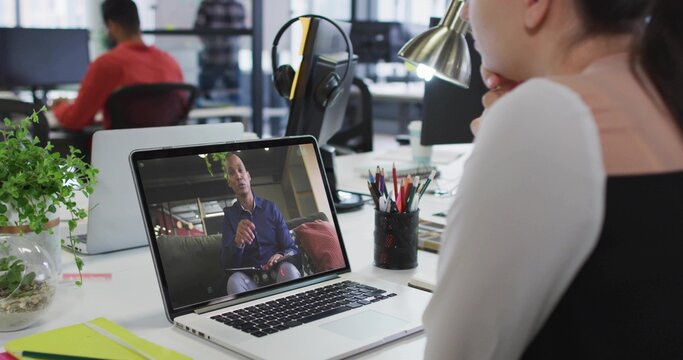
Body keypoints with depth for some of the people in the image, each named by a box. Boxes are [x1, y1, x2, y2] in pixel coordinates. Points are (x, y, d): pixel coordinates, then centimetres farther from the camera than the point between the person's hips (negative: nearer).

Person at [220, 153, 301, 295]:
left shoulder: (270, 207, 8)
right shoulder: (229, 214, 5)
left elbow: (291, 248, 6)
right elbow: (226, 263, -7)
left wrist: (281, 256, -20)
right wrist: (237, 242, -30)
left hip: (276, 272, 1)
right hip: (250, 279, -1)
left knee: (288, 269, -34)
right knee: (235, 280, -35)